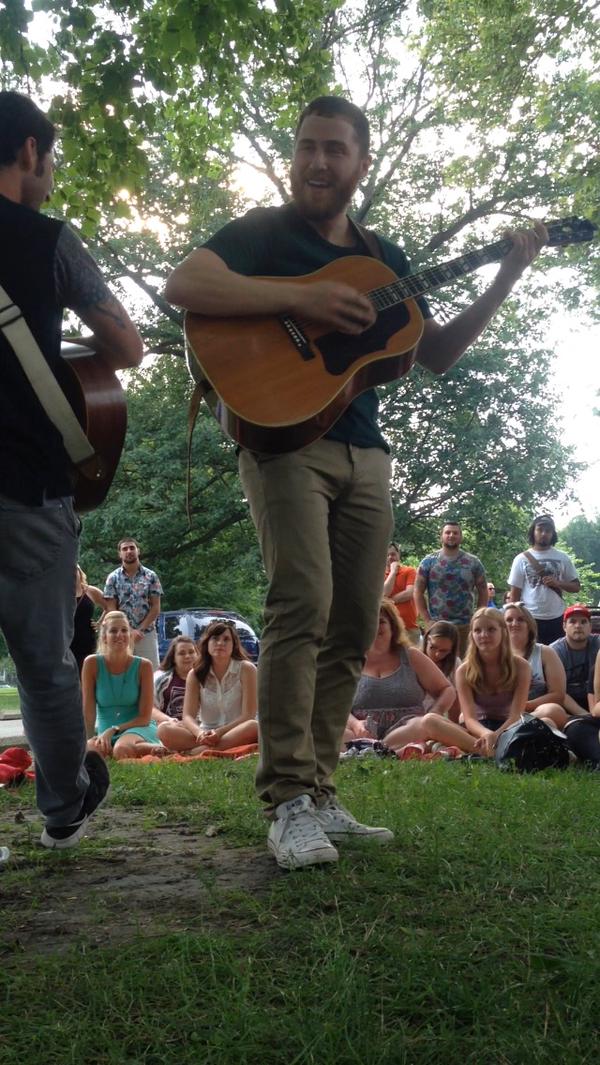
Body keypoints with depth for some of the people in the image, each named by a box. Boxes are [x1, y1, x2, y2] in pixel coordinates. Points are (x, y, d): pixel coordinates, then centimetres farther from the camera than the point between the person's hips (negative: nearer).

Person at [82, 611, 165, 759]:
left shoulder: (143, 666, -4)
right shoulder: (92, 663, -4)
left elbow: (145, 717, -6)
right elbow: (88, 712, -3)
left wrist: (113, 730, -16)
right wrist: (89, 740, -14)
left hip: (138, 728, -3)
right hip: (104, 731, 3)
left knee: (122, 749, -39)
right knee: (91, 750, -34)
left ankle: (156, 748, -10)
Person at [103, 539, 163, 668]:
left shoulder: (150, 576, 5)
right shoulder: (113, 578, 4)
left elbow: (156, 608, 2)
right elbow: (111, 609, -1)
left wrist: (141, 629, -9)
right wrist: (129, 631, -12)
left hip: (147, 634, 0)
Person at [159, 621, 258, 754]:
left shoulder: (246, 669, -5)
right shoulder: (195, 674, 3)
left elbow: (248, 715, -10)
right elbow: (188, 716, -6)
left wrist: (219, 733, -25)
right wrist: (200, 733, -29)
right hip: (206, 734, 2)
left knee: (254, 727, -36)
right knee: (164, 729, -22)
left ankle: (192, 752, -32)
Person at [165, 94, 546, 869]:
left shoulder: (384, 260, 20)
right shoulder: (263, 232, 3)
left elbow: (436, 356, 18)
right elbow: (183, 287, -14)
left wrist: (503, 284, 6)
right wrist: (302, 298, -20)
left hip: (363, 451, 6)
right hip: (285, 436, -6)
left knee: (353, 628, 2)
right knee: (302, 605, -21)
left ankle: (318, 794, 10)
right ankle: (289, 803, -17)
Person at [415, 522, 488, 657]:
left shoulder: (473, 562, 7)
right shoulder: (429, 561, 3)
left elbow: (483, 592, 11)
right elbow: (418, 592, 3)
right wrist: (427, 620, -4)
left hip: (465, 625, 1)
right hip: (436, 624, -1)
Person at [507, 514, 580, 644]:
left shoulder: (562, 558, 5)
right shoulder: (521, 559, 2)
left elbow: (576, 586, 8)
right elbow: (515, 593, 3)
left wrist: (558, 583, -11)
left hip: (556, 619, 2)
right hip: (529, 619, -1)